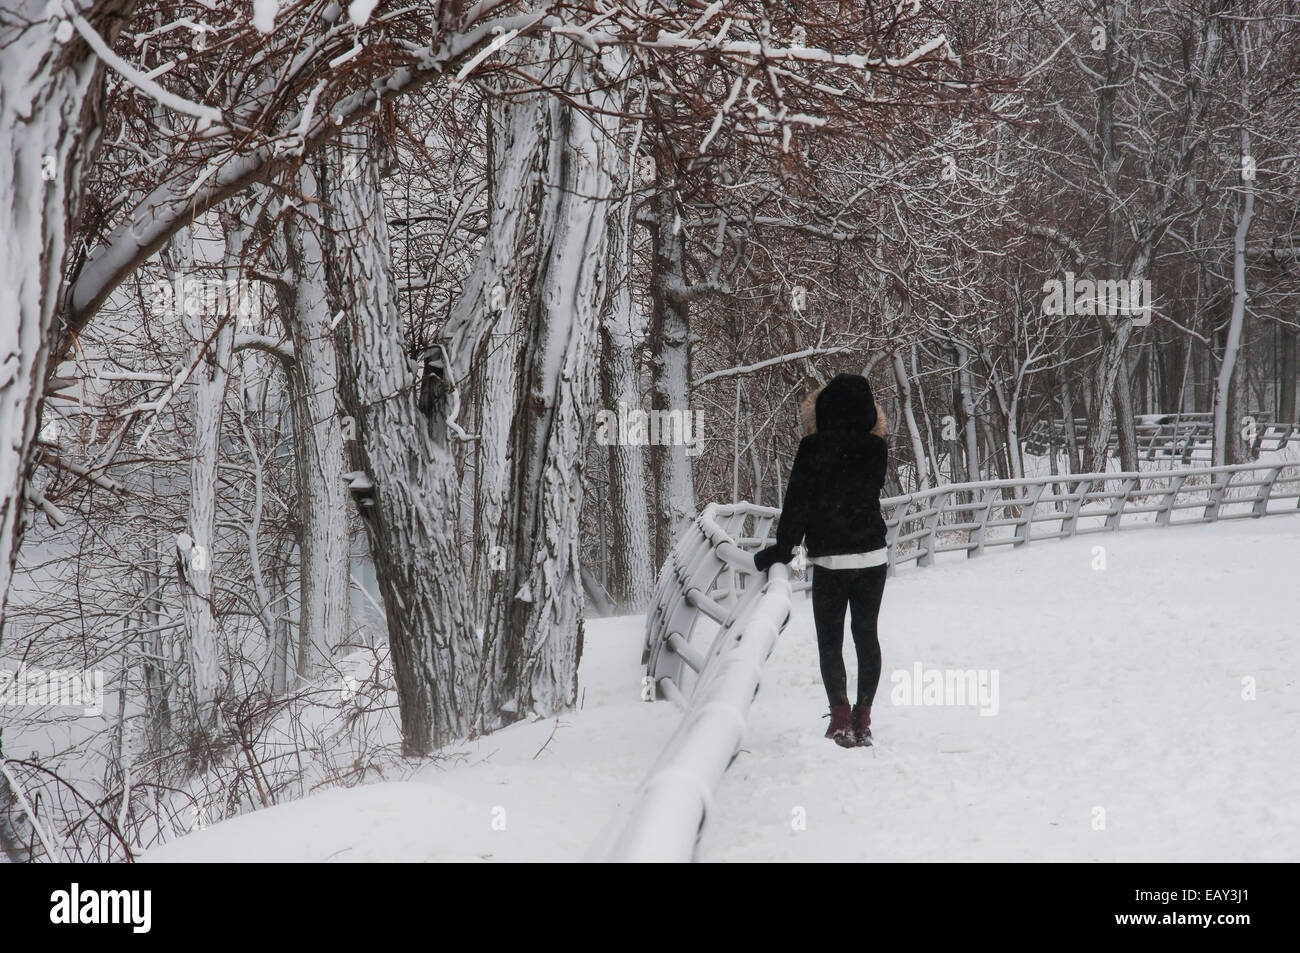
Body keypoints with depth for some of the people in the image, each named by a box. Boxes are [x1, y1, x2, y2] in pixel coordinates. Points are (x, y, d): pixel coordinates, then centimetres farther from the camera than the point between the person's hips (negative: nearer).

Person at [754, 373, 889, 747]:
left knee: (830, 640, 5)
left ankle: (841, 721, -4)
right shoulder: (876, 449, 0)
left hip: (831, 558, -3)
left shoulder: (814, 448, -11)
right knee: (867, 635, 11)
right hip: (874, 555, 4)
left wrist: (783, 549, -2)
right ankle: (863, 720, 11)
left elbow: (798, 504, -11)